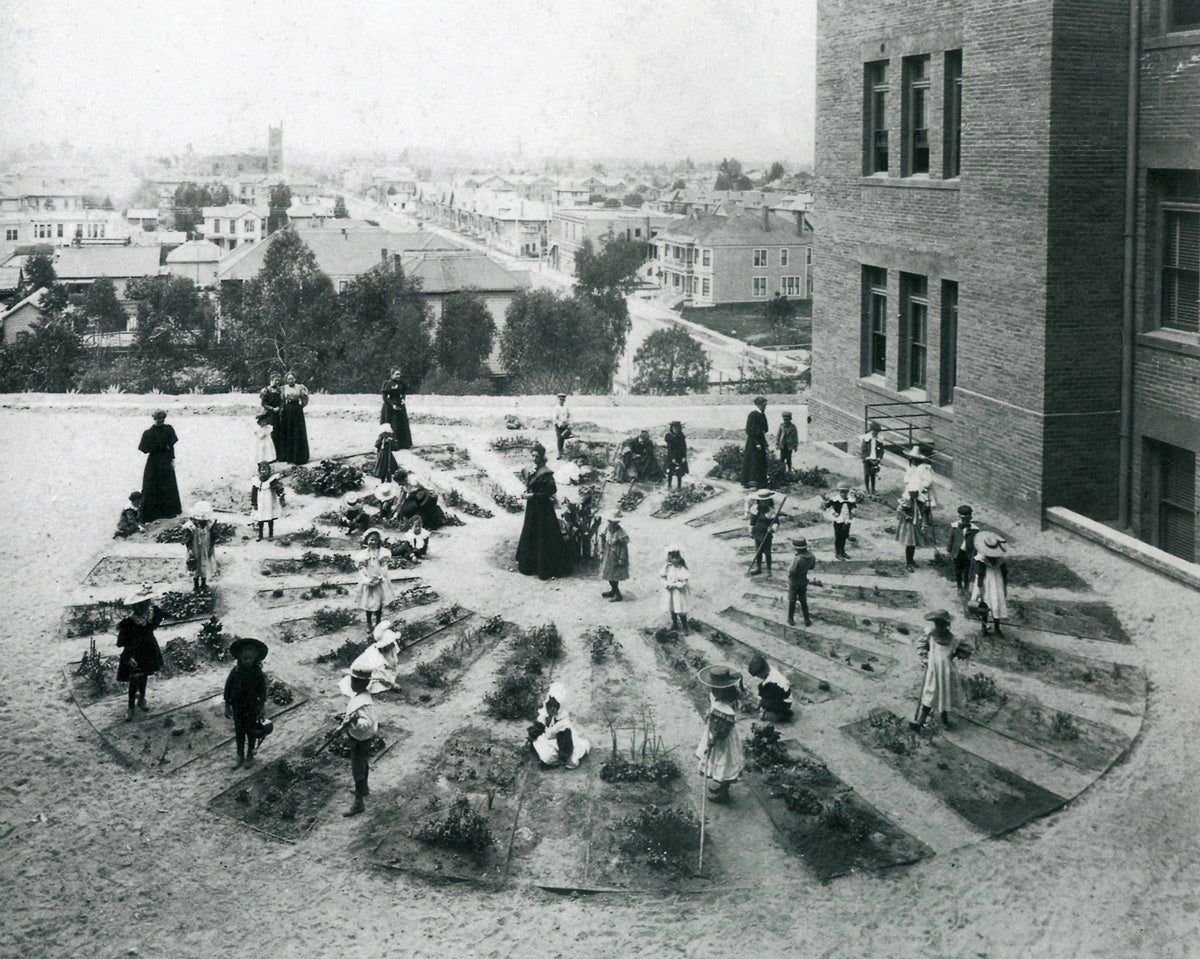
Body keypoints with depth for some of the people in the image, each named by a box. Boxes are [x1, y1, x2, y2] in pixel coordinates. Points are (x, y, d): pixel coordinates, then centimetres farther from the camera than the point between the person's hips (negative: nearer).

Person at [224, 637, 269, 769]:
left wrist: (262, 708, -3)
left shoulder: (258, 673, -17)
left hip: (252, 708, -1)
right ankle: (240, 757, 30)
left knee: (251, 733, 14)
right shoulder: (235, 672, -15)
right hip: (237, 707, 1)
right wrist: (227, 707, -2)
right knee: (239, 733, 14)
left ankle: (250, 756, 33)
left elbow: (263, 690, -5)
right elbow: (228, 689, -5)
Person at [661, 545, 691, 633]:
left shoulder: (682, 569, -18)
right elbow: (662, 577, 1)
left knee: (681, 611, 1)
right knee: (672, 610, 18)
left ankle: (685, 627, 15)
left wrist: (673, 585, -23)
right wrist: (666, 584, -18)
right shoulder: (667, 567, -4)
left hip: (680, 593, -5)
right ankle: (674, 624, 37)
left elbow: (684, 583, -19)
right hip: (670, 593, 5)